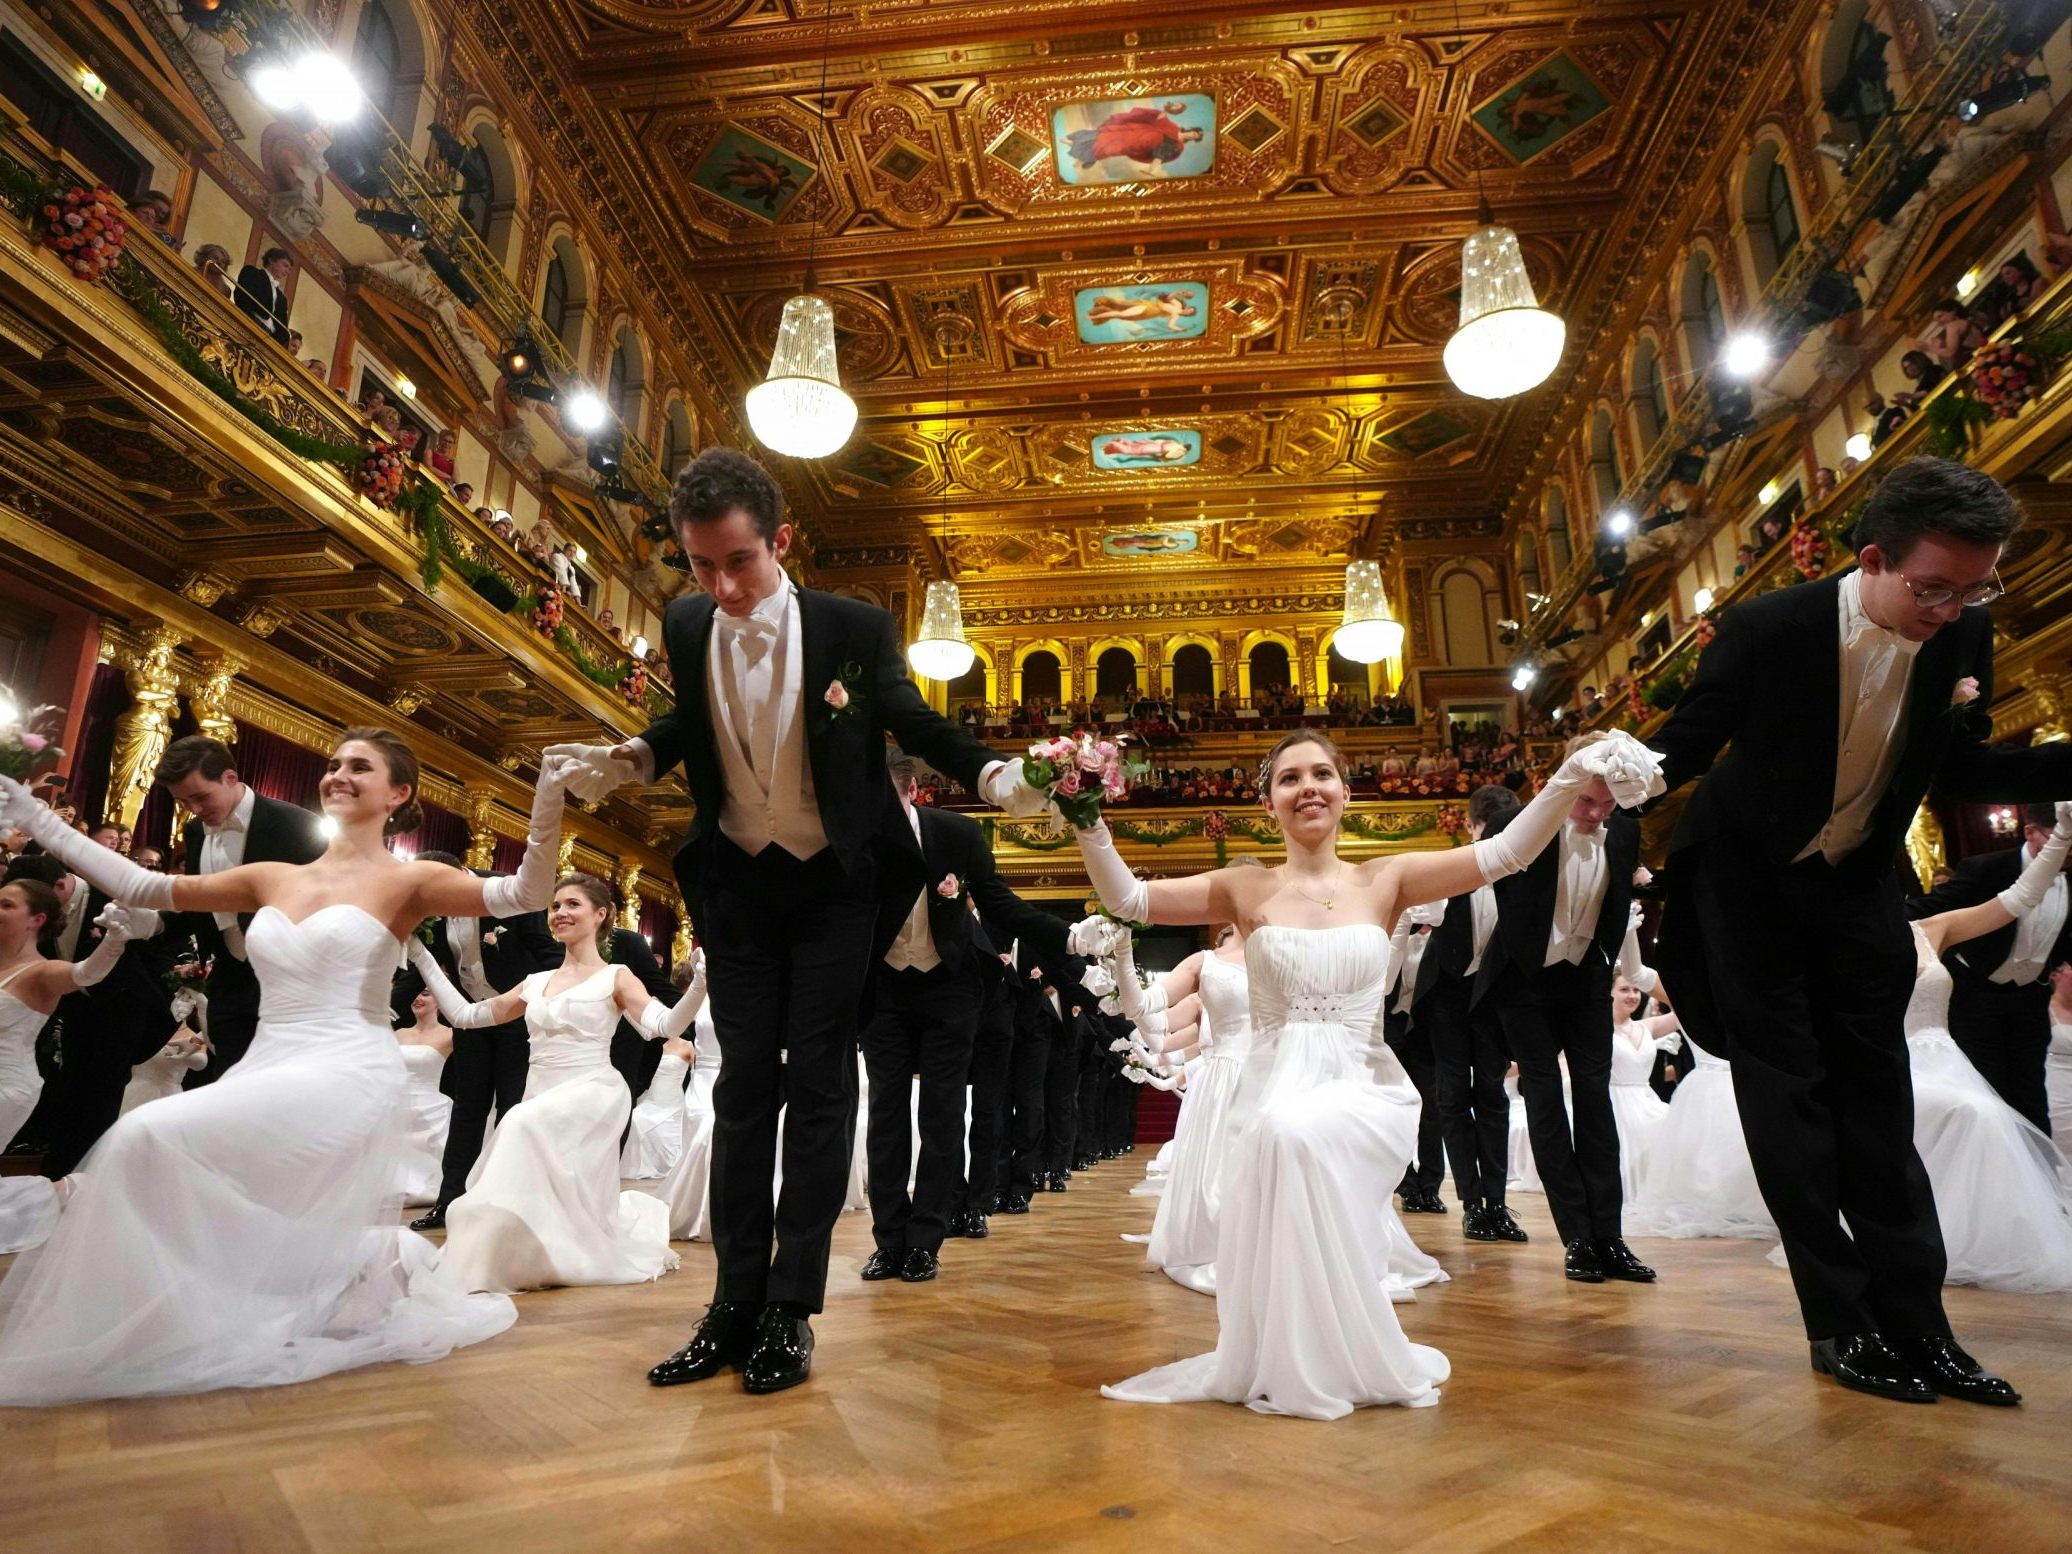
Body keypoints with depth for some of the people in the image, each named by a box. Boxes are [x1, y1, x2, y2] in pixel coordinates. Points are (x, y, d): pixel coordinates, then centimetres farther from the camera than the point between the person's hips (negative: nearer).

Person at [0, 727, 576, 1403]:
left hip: (344, 1076, -7)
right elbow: (143, 887, 19)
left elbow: (523, 892, -17)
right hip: (264, 1070, 7)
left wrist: (548, 797, -33)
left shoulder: (406, 880, -2)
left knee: (153, 1138, -24)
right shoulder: (273, 879, 15)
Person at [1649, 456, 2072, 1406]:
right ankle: (1841, 1324, 6)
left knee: (1875, 1088, 5)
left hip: (1860, 881, 4)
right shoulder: (1768, 629, -25)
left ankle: (1913, 1321, 13)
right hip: (1751, 879, -4)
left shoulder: (1964, 634, -11)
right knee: (1787, 1086, -3)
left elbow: (1959, 769, 0)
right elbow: (1686, 742, -15)